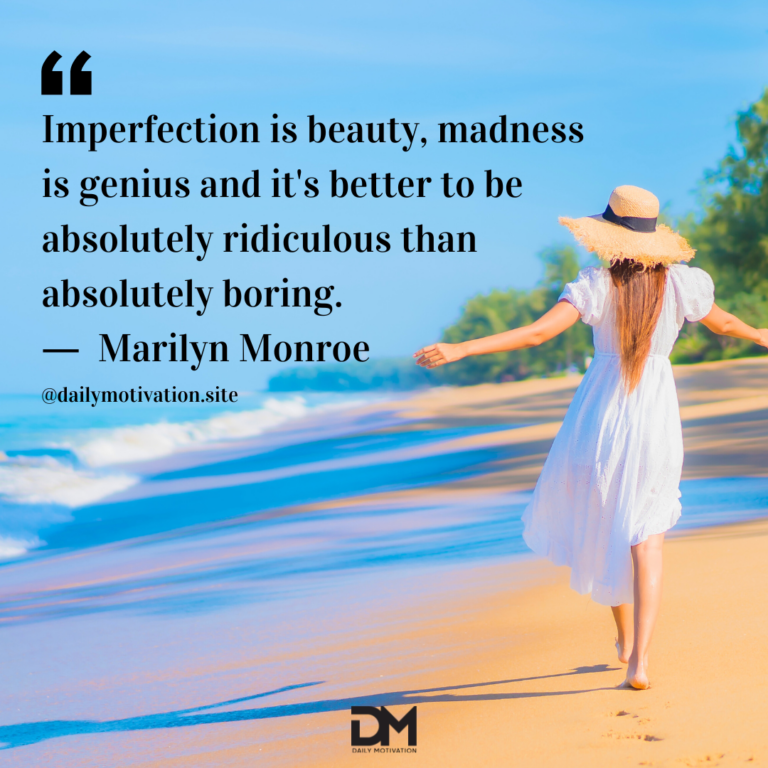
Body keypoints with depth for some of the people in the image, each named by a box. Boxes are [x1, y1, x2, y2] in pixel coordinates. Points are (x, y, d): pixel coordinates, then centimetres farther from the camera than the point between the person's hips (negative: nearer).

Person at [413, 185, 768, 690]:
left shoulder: (598, 284, -12)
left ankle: (626, 637, 34)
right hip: (655, 417, 1)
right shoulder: (680, 281, -4)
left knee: (598, 519, 21)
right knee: (647, 536, 4)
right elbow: (725, 324, 14)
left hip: (602, 412, -1)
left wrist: (461, 349, -23)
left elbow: (539, 332, -23)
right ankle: (640, 658, -10)